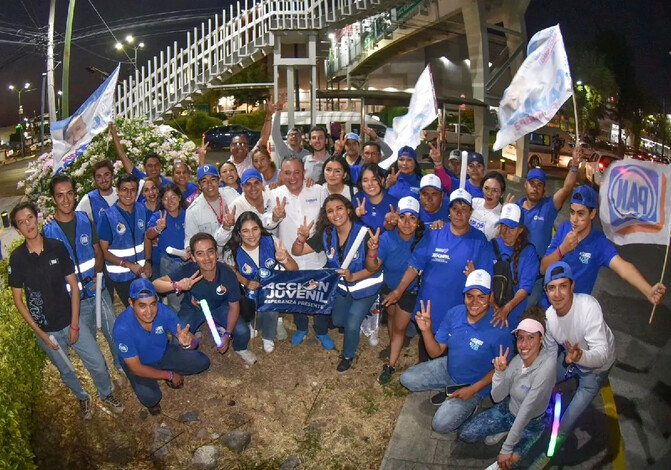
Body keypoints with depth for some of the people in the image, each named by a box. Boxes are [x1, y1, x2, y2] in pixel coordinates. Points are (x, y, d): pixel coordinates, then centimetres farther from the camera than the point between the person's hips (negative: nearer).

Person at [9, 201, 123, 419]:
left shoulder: (57, 247, -9)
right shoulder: (17, 258, -10)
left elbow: (73, 285, -4)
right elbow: (18, 299, -3)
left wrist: (75, 324, -7)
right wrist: (40, 332, -6)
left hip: (70, 321, 0)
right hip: (45, 328, 0)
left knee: (98, 364, 3)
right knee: (66, 371, 17)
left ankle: (106, 394, 32)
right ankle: (82, 398, 45)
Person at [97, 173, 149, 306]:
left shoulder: (141, 210, 0)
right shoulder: (108, 217, -14)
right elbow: (104, 251, -12)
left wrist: (148, 262, -3)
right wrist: (128, 264, -19)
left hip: (142, 272, 4)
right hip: (120, 276, -4)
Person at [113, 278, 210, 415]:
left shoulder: (164, 311, -27)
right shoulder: (122, 327, -35)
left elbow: (193, 342, -22)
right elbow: (136, 367, -25)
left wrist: (187, 342, -47)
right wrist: (169, 375, -18)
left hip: (164, 353, 3)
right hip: (139, 363, -3)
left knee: (202, 362, -10)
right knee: (150, 397, -29)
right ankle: (151, 402, 8)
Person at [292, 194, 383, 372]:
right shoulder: (326, 234, -14)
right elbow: (296, 251, -11)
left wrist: (353, 276, -41)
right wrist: (301, 237, -33)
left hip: (365, 286, -5)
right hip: (342, 286, 5)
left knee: (352, 324, -5)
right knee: (337, 321, 21)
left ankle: (348, 355, 29)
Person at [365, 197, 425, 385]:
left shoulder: (423, 238, -29)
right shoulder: (387, 238, -28)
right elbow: (373, 267, -35)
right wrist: (372, 251, -55)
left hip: (410, 290, -2)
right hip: (388, 286, 2)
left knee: (399, 327, 8)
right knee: (392, 316, 27)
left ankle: (391, 365, 27)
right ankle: (393, 346, 55)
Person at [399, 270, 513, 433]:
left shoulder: (499, 329, -29)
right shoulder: (454, 313, -15)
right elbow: (436, 352, -9)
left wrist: (473, 389, -21)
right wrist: (426, 330, -28)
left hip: (475, 383, -5)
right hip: (448, 368, 5)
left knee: (441, 424, -16)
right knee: (407, 379, 2)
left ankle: (469, 404, 12)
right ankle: (448, 390, 15)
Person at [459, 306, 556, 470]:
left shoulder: (547, 364, -31)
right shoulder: (518, 359, -14)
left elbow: (527, 409, -29)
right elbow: (497, 397, -9)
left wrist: (506, 448, -25)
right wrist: (499, 372, -29)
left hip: (531, 423, -5)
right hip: (507, 410, 5)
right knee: (465, 434, -3)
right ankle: (505, 431, 16)